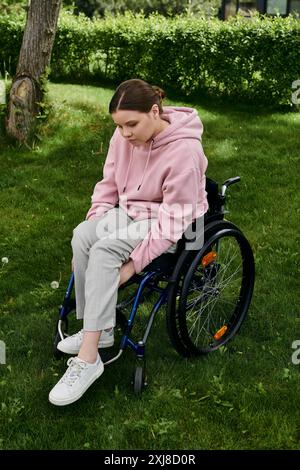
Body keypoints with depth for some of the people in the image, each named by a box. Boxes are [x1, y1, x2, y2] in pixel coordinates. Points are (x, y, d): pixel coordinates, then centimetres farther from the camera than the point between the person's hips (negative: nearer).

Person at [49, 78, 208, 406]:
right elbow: (108, 186, 6)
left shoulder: (184, 149, -25)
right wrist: (92, 227, -5)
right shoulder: (124, 137, -6)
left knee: (104, 250, -30)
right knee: (81, 236, -23)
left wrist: (135, 262, -25)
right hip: (130, 212, 6)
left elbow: (173, 219, -23)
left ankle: (88, 358, -28)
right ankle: (97, 329, -11)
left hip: (172, 226, -6)